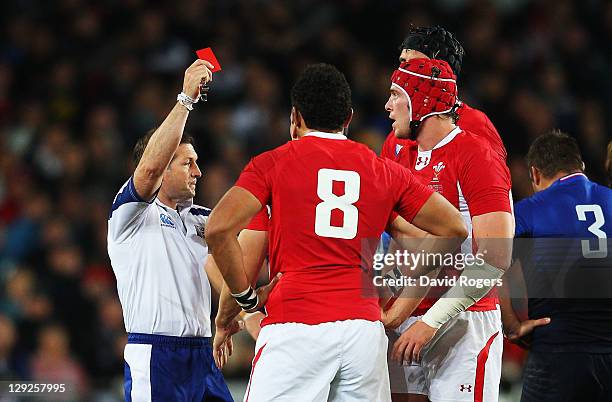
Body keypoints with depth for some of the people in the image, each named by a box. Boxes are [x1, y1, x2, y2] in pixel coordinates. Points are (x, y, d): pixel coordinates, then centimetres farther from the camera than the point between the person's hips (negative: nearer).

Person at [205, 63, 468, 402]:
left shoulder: (272, 164, 6)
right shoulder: (385, 171, 15)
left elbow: (219, 229, -7)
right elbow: (454, 229, 15)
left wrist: (245, 297, 5)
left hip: (294, 326, -3)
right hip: (365, 326, 3)